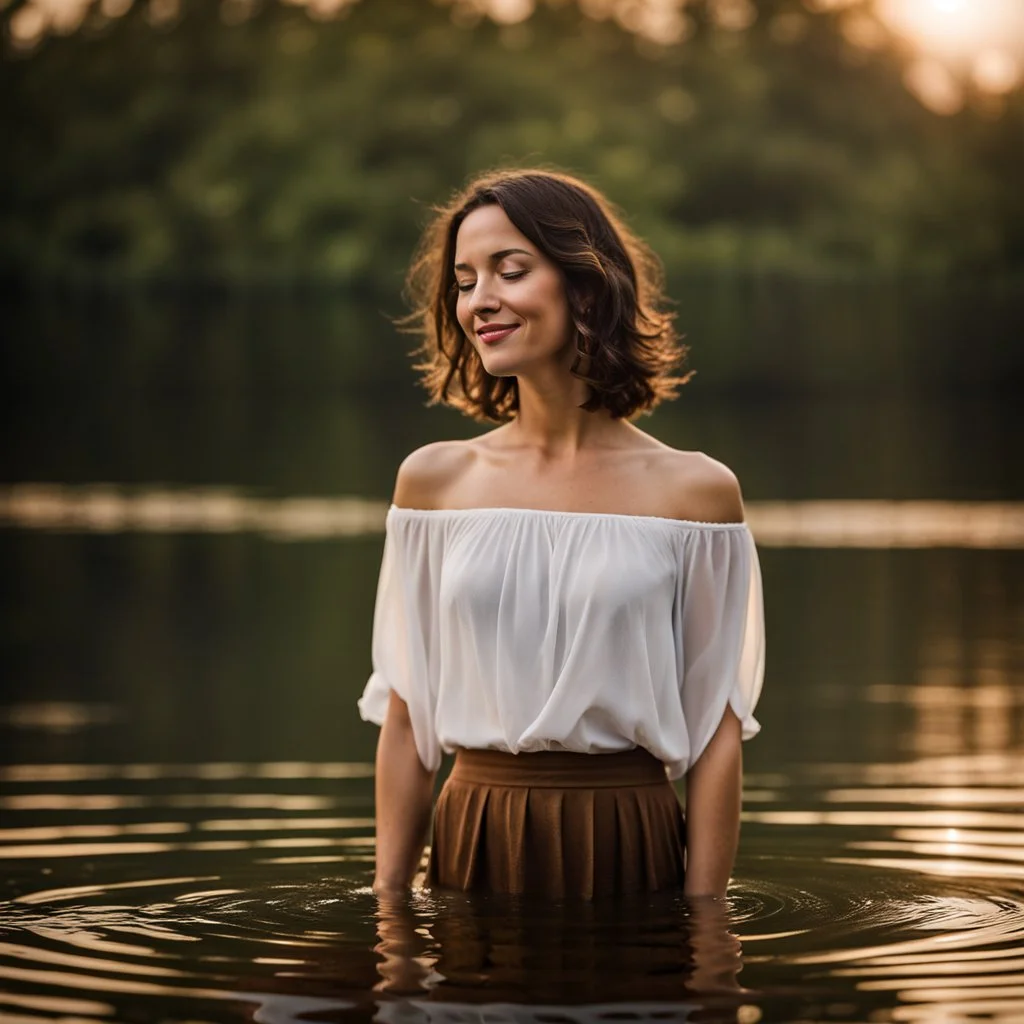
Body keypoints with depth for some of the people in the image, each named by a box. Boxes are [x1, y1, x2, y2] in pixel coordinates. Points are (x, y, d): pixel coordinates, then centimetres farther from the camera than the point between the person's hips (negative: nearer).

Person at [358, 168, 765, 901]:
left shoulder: (695, 492, -3)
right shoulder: (434, 481, 4)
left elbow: (717, 732, -3)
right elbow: (404, 722, 5)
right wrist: (388, 907, 1)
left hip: (628, 857, -2)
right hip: (474, 850, 2)